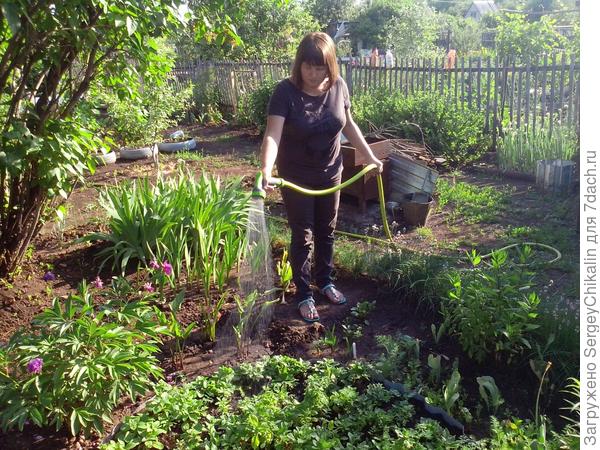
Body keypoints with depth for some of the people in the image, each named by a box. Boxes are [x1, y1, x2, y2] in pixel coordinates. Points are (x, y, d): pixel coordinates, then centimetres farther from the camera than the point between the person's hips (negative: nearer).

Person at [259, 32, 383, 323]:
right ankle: (303, 295, 23)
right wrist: (266, 170, -46)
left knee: (326, 232, 18)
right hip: (296, 178, -4)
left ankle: (325, 282, 39)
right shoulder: (285, 91, -21)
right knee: (302, 237, 6)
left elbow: (348, 125, 7)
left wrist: (370, 157, 8)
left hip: (330, 174, 4)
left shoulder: (338, 86, -8)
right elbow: (272, 135, -31)